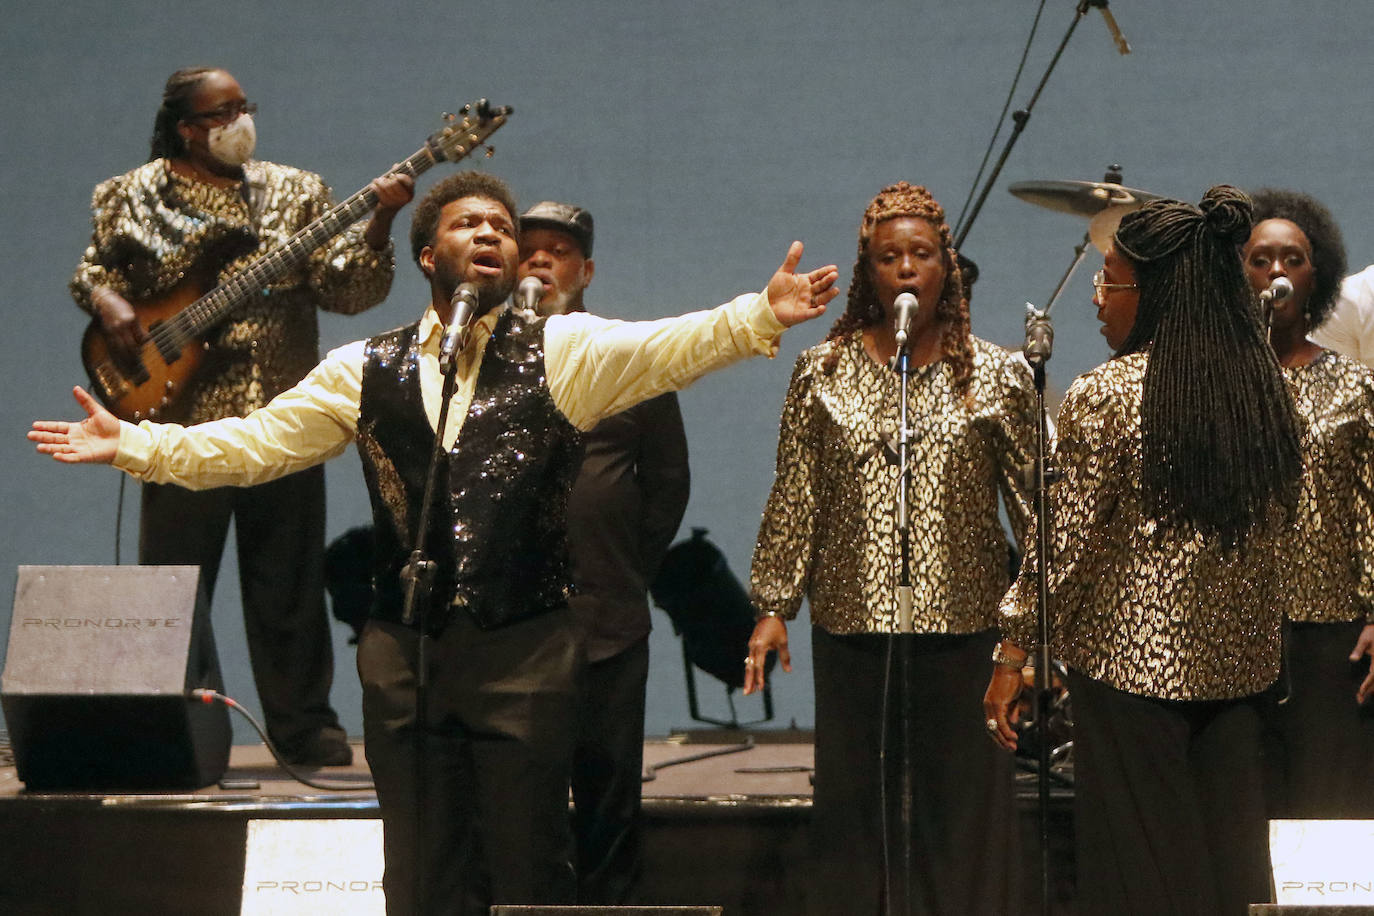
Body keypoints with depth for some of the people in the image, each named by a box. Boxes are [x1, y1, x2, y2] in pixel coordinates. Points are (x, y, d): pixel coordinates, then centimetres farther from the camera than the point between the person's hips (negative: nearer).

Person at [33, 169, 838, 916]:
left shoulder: (561, 351, 4)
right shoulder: (365, 371, 12)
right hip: (404, 651, 2)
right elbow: (255, 442, 14)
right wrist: (132, 444, 7)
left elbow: (667, 347, -9)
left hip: (526, 651, -2)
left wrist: (761, 316, -26)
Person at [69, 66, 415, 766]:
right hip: (183, 416, -1)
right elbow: (93, 270, 14)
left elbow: (346, 289, 1)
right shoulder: (134, 196, 5)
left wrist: (378, 222, -15)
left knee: (290, 583, 5)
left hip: (282, 419, 2)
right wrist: (108, 303, -8)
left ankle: (302, 724, 15)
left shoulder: (293, 192, 8)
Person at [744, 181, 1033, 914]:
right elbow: (794, 498, 7)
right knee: (853, 802, 7)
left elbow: (1034, 501, 4)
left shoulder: (996, 377, 3)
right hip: (852, 620, 1)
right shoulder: (824, 371, 5)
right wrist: (773, 606, 4)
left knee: (964, 804, 2)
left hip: (963, 618, -1)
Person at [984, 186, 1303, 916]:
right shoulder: (1264, 388, 3)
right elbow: (1277, 527, 11)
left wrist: (1012, 652, -5)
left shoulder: (1104, 397, -15)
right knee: (1227, 849, 13)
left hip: (1134, 663, -5)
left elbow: (1065, 543, -13)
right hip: (1240, 660, 6)